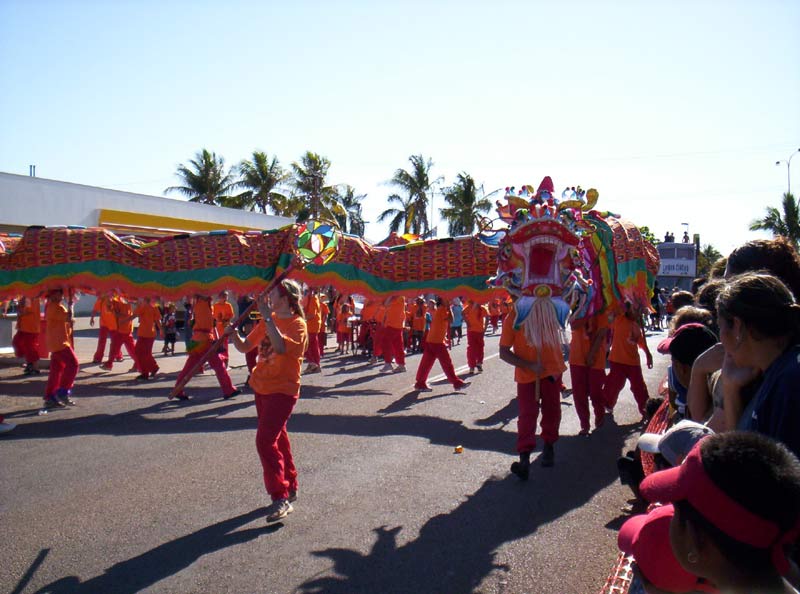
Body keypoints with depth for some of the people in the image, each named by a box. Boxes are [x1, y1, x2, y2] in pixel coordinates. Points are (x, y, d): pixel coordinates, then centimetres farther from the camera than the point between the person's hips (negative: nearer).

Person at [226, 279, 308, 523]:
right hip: (262, 387, 8)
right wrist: (234, 334, -12)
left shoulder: (297, 324, -14)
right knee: (277, 439, 17)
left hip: (282, 390, -8)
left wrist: (268, 317, -32)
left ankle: (281, 499, -10)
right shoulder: (266, 321, 9)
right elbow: (245, 347, 8)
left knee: (265, 441, -16)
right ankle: (290, 488, 33)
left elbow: (281, 347, -32)